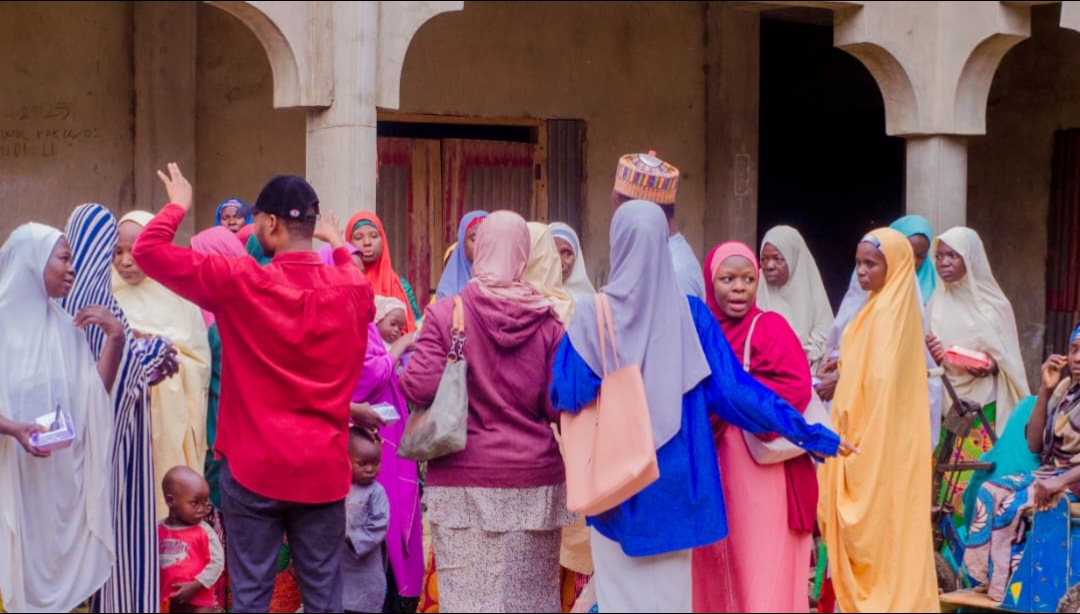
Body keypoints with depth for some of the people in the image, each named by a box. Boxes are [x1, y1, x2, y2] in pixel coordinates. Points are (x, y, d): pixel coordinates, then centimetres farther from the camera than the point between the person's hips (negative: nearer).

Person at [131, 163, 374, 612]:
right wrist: (339, 246, 36)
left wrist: (178, 206, 10)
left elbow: (149, 250, -6)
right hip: (324, 468, 3)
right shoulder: (352, 289, -1)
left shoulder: (241, 282, -12)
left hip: (254, 466, -3)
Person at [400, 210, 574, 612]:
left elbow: (420, 387, -12)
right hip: (534, 479, 2)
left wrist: (404, 370, 10)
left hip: (464, 481, -1)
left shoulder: (446, 313, -6)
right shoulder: (546, 321, -1)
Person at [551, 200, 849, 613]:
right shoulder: (691, 315, -5)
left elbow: (565, 395, -9)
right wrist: (805, 431, 3)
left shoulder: (591, 318, -9)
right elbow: (732, 388, -5)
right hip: (674, 477, 1)